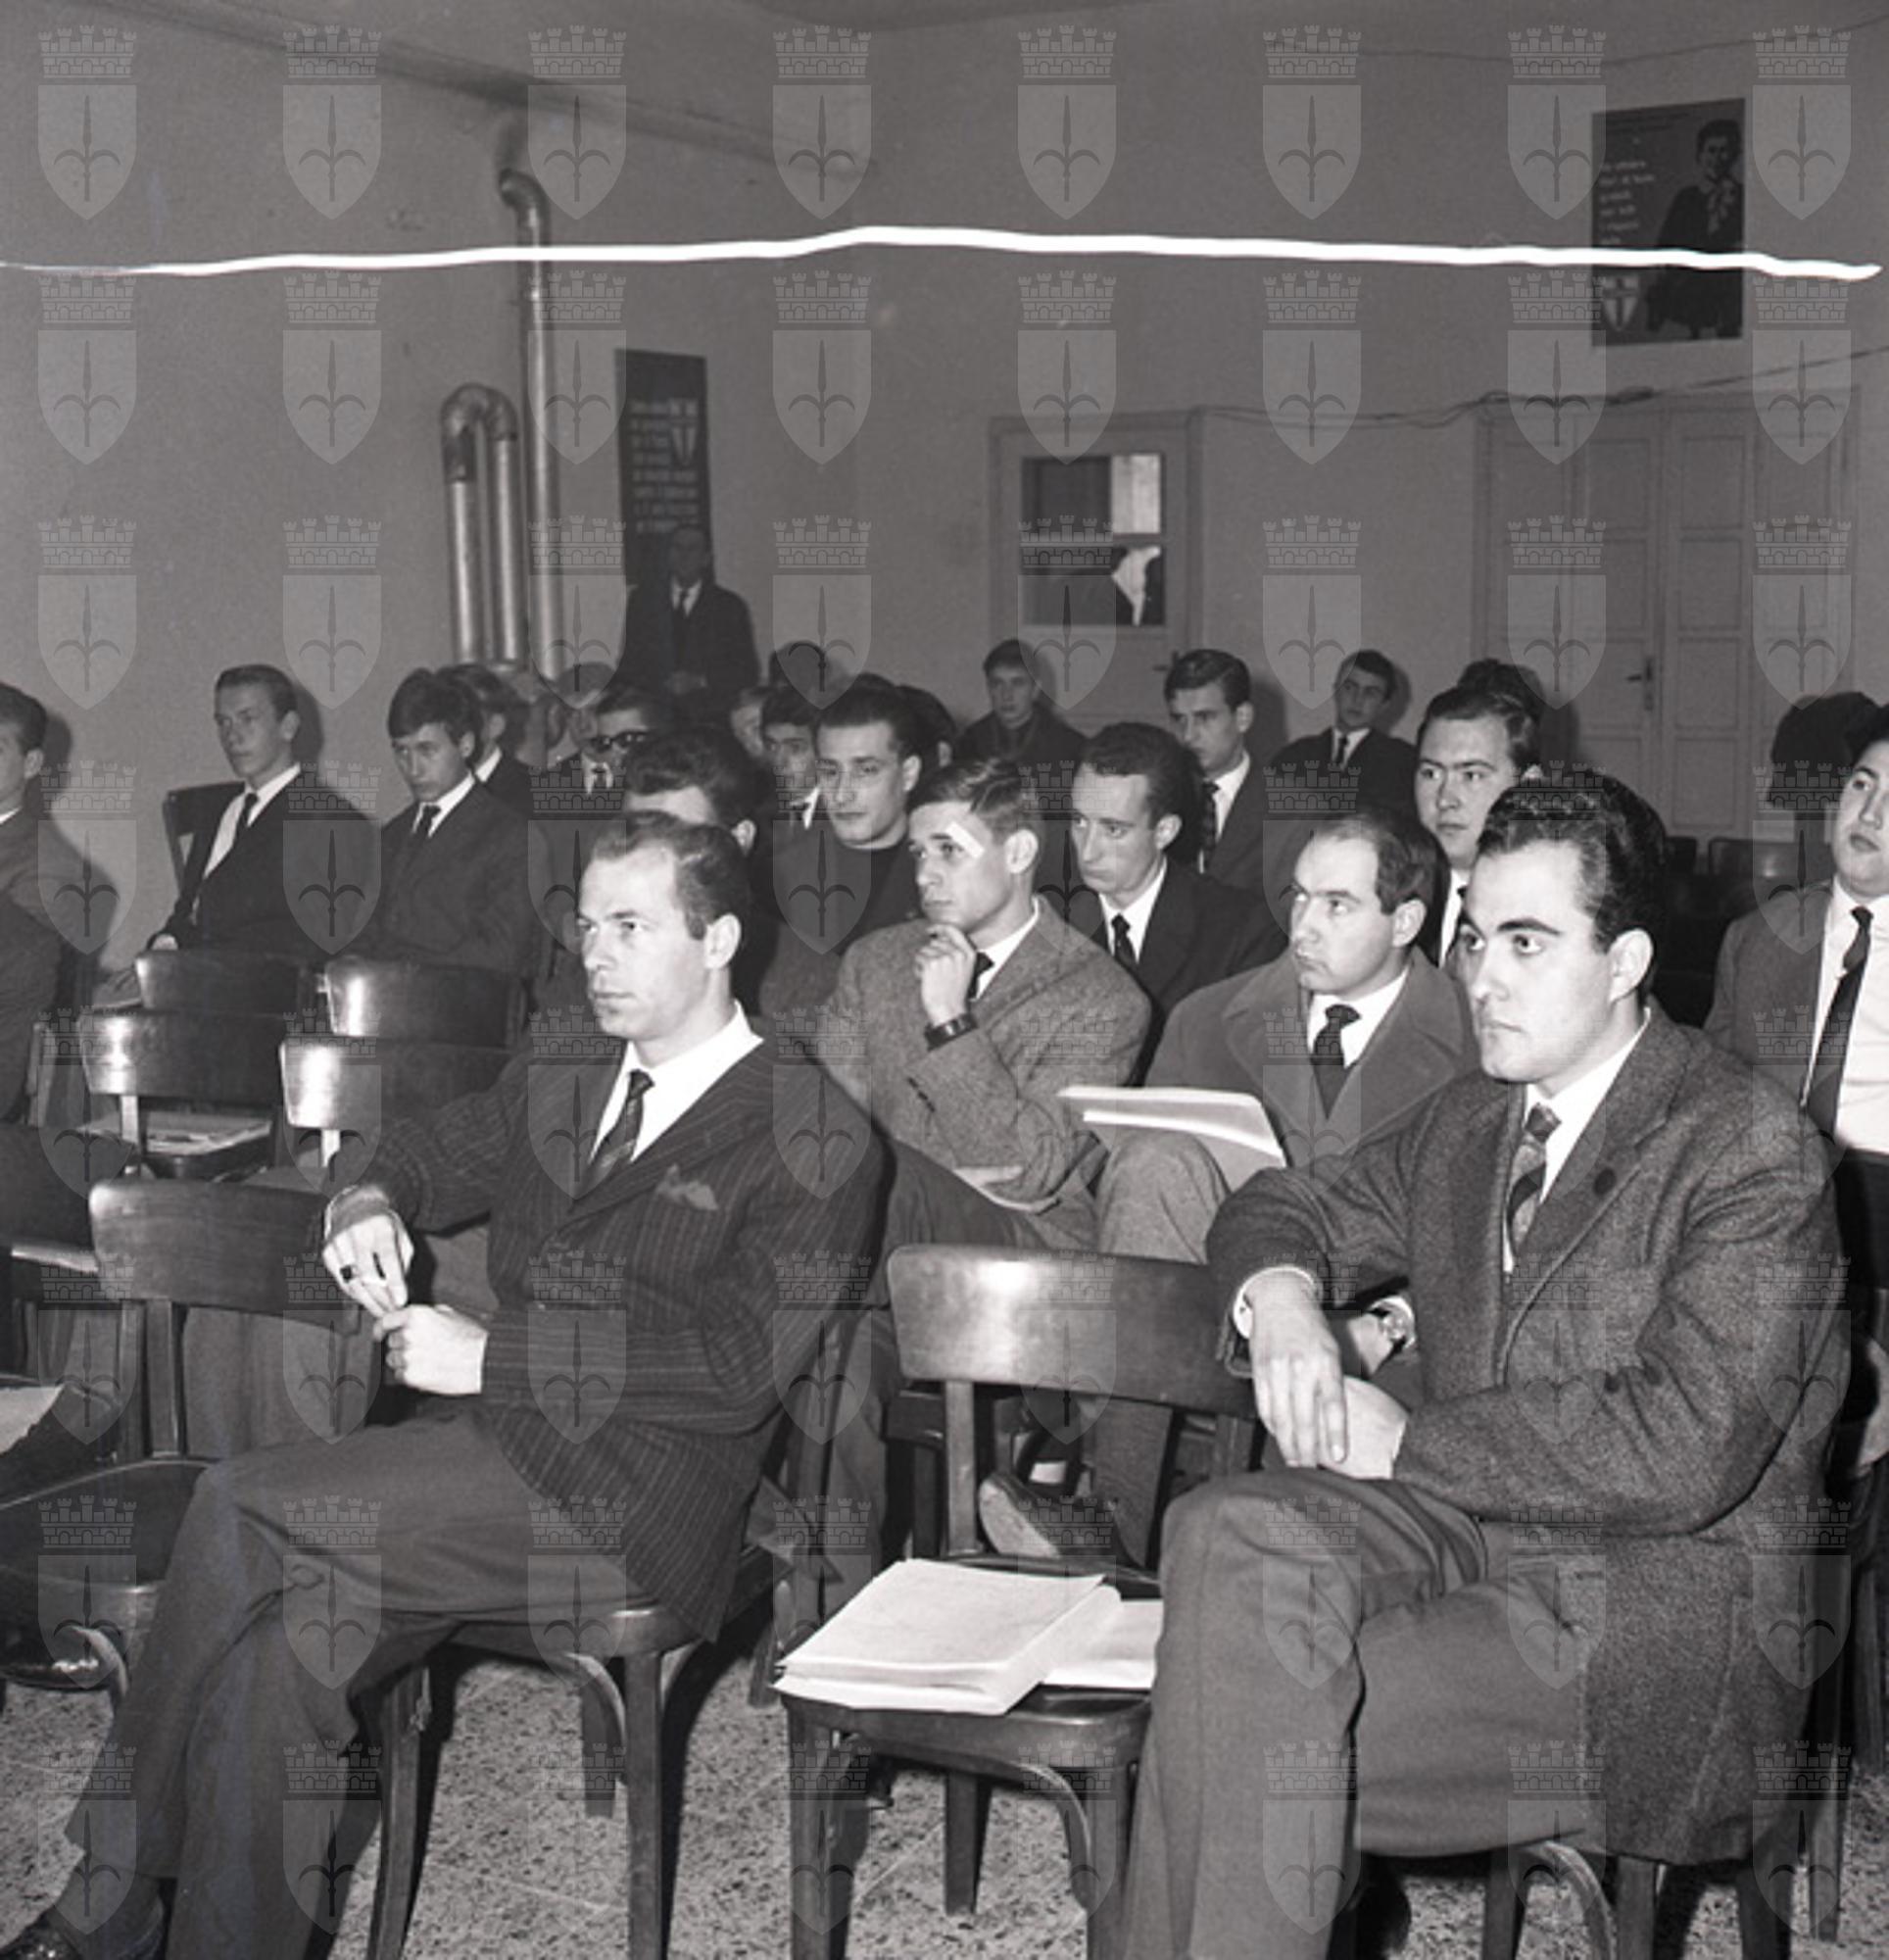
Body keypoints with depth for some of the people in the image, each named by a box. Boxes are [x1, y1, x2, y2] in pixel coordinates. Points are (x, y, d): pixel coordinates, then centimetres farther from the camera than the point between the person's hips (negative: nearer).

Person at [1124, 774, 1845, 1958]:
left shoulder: (1751, 1151, -10)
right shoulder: (1469, 1124, 13)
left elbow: (1686, 1450, -21)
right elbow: (1292, 1208, 25)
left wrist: (1407, 1442, -15)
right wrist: (1280, 1295, -1)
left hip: (1658, 1621, -7)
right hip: (1470, 1529, 7)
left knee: (1264, 1737, -27)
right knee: (1232, 1535, -24)